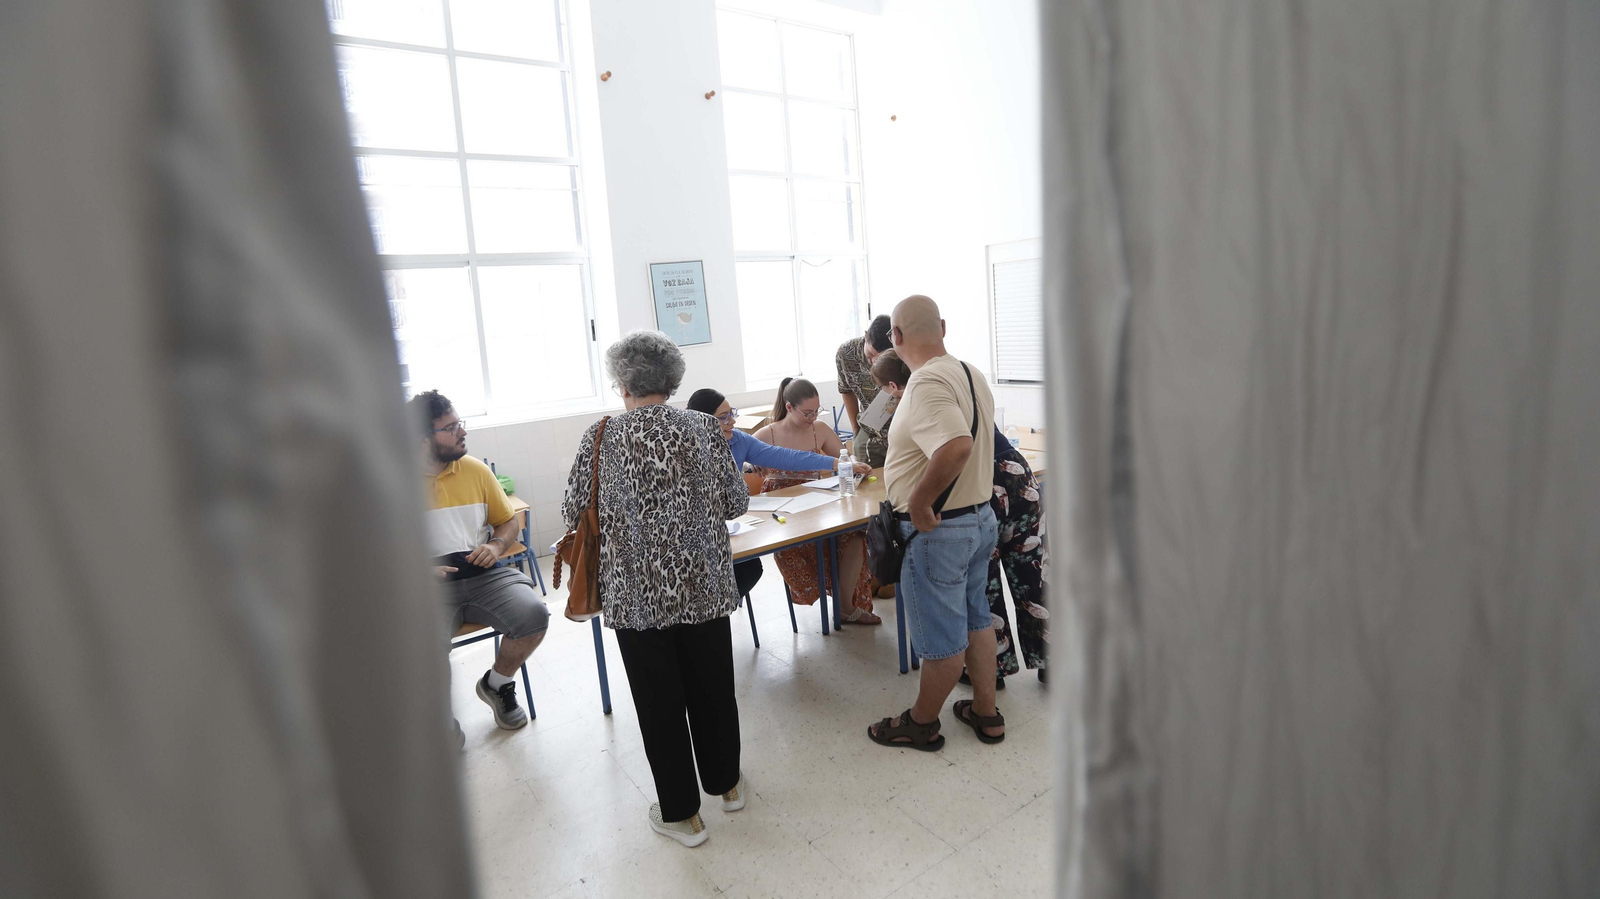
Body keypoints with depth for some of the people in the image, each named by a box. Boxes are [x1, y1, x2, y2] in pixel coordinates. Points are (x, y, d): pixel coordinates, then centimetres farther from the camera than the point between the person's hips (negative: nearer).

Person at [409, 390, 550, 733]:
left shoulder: (476, 469, 8)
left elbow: (508, 521, 18)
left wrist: (496, 545, -4)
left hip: (483, 573, 3)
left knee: (533, 614, -22)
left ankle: (497, 684, 10)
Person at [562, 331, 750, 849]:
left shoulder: (602, 439, -9)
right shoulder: (703, 430, -5)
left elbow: (573, 514, -1)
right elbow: (737, 504, -1)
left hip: (638, 595, -2)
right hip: (705, 586, 2)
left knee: (659, 700, 13)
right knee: (712, 685, 20)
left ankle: (681, 814, 28)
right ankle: (726, 784, 40)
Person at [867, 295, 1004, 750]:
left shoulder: (927, 384, -24)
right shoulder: (971, 373, 6)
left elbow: (956, 446, -40)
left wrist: (918, 502, -29)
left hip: (938, 529, -9)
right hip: (981, 517, 9)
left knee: (942, 638, 8)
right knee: (975, 619, 21)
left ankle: (921, 724, 28)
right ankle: (986, 713, 37)